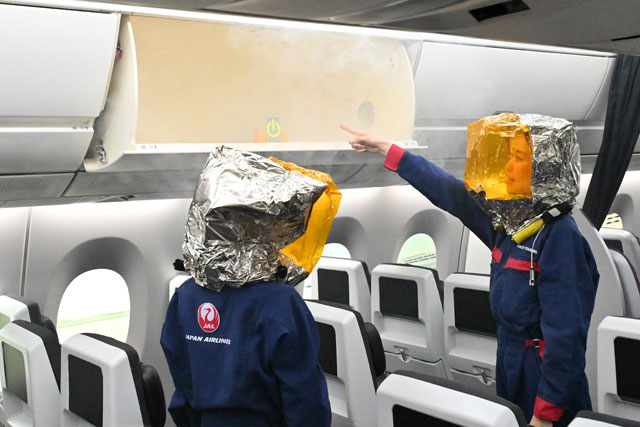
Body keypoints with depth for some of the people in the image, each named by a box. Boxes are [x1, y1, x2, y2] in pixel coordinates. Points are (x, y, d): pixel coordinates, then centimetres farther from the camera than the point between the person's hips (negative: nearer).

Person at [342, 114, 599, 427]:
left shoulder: (560, 235, -21)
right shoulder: (510, 216, 2)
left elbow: (566, 330, -23)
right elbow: (450, 192, 12)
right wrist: (384, 148, 16)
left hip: (545, 372, -7)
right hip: (510, 362, 7)